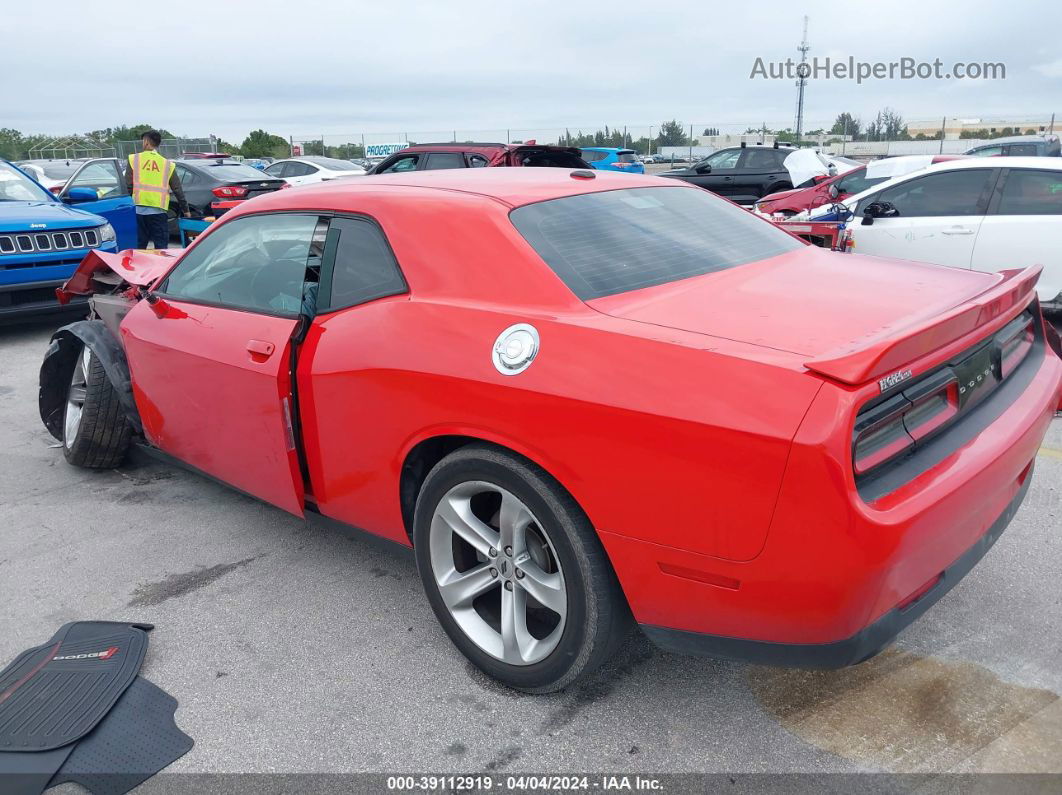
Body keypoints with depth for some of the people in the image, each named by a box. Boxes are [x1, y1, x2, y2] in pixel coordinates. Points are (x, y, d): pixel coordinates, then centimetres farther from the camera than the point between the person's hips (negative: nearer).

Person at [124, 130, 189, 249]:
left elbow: (128, 186, 0)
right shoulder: (167, 164, 6)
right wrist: (185, 210, 20)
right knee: (161, 248, 3)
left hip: (138, 210, 1)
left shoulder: (134, 160, 3)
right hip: (159, 211, 0)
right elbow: (178, 190, 9)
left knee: (139, 247, 8)